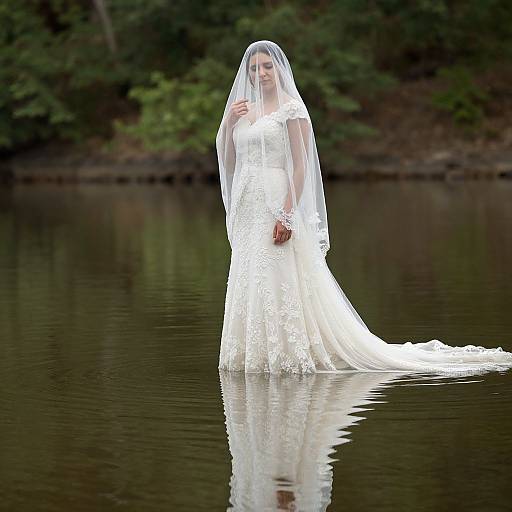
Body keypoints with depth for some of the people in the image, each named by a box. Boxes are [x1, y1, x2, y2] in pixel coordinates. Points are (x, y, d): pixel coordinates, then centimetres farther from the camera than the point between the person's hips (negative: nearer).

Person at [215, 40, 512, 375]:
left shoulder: (291, 108, -5)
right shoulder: (243, 111, 16)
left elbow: (300, 167, -11)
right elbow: (228, 165, 16)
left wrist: (286, 215, -20)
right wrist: (228, 124, 3)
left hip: (278, 208, -7)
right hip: (248, 211, 7)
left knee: (282, 285, -9)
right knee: (252, 286, 7)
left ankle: (293, 355, -3)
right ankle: (260, 356, 12)